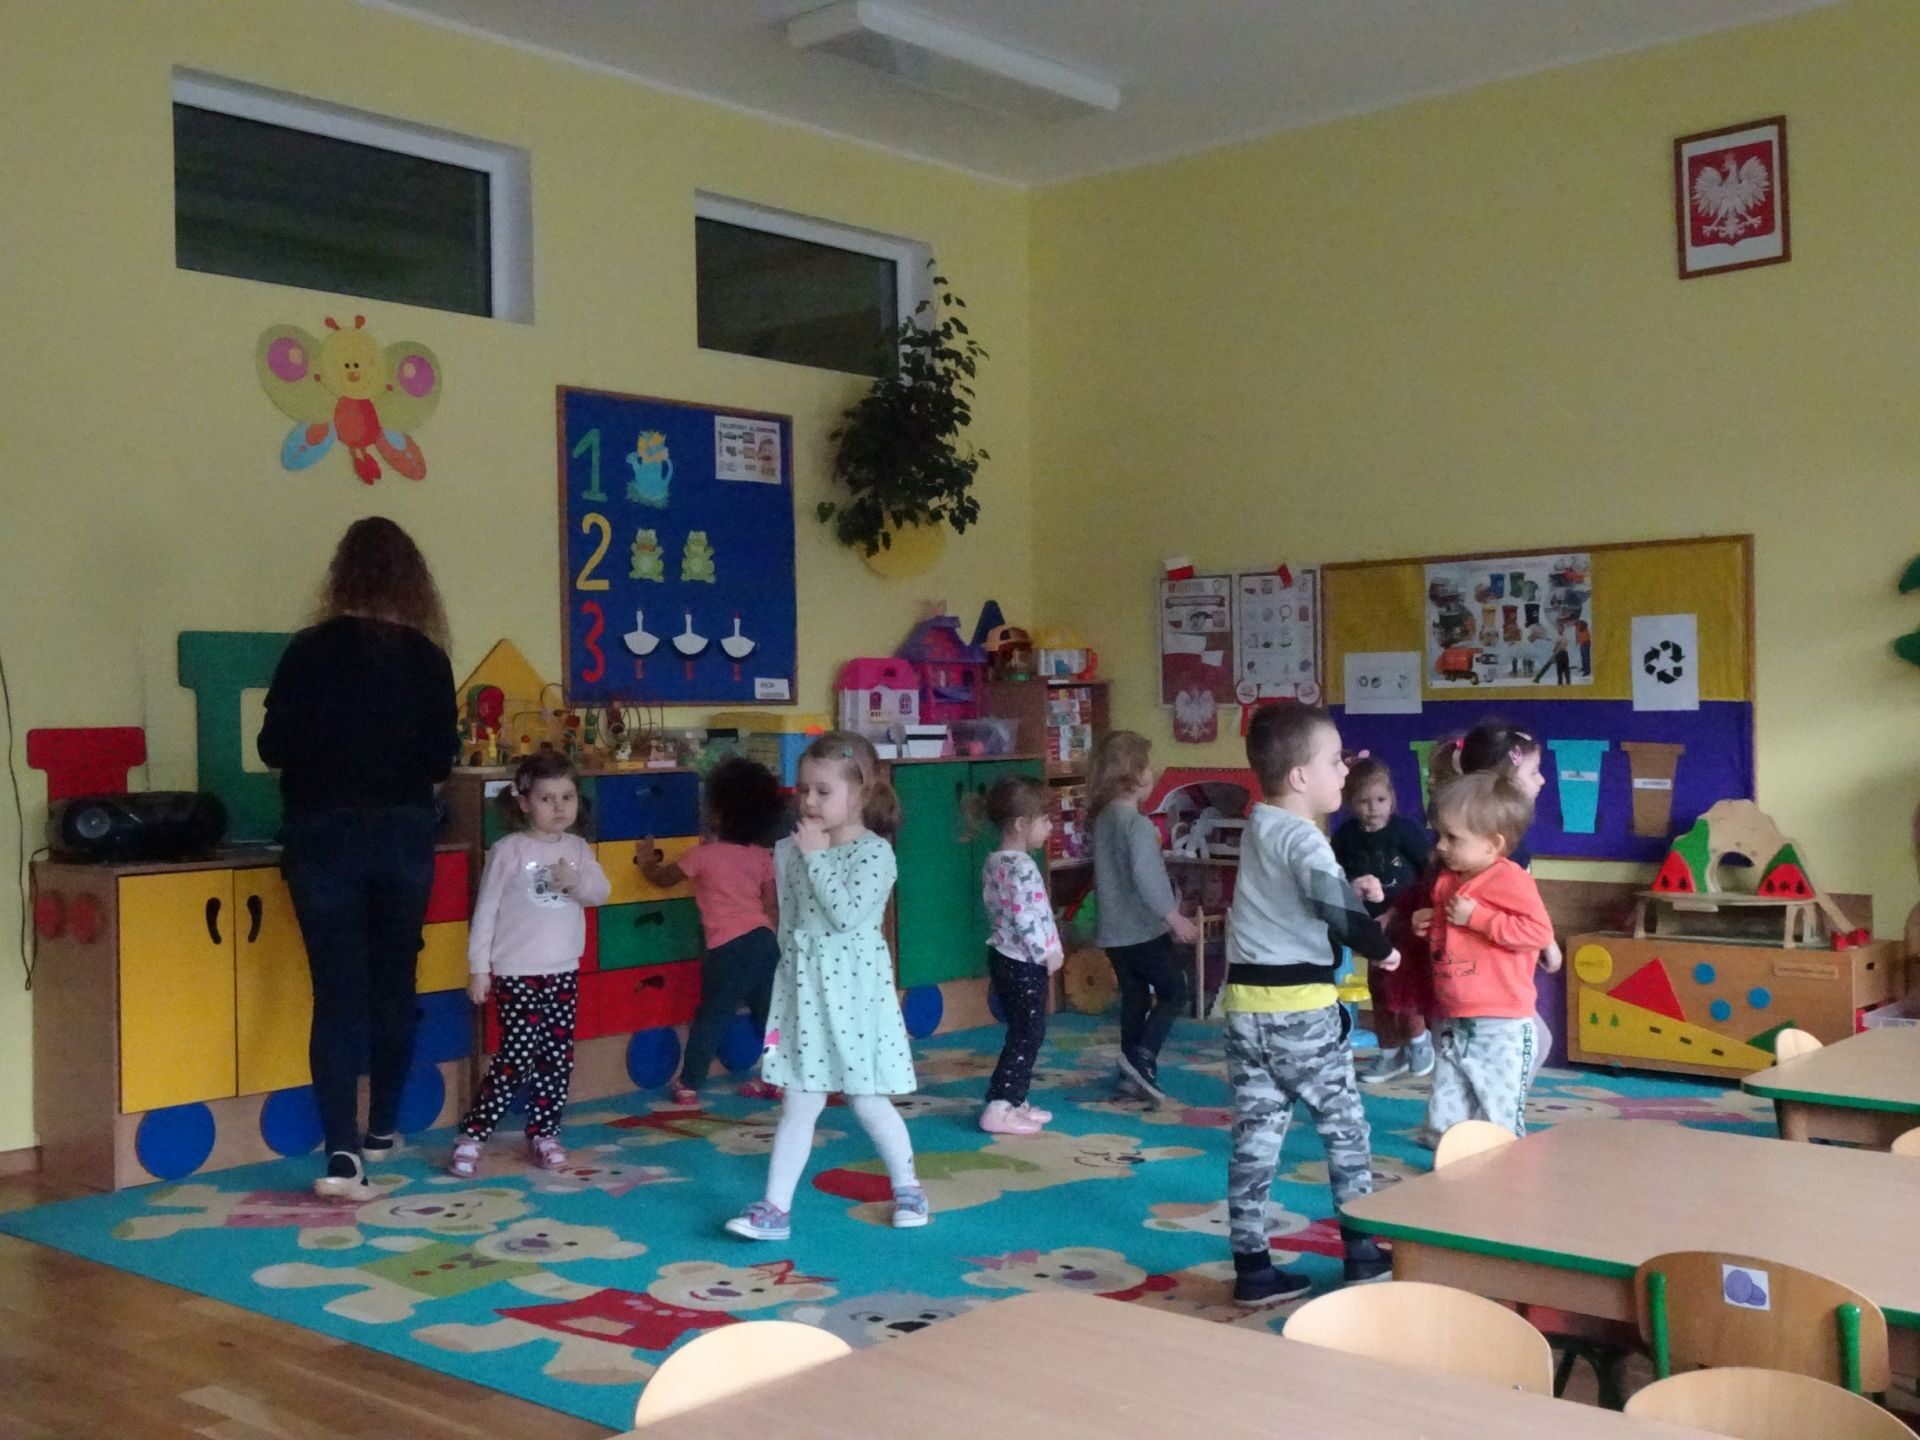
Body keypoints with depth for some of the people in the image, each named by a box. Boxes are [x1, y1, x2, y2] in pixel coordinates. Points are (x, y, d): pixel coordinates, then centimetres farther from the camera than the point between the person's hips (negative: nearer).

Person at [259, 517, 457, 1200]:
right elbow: (441, 760, -1)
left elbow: (274, 749, -4)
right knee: (393, 985, 16)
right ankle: (381, 1129, 29)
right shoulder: (427, 658, -4)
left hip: (325, 835, -2)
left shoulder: (310, 650, -8)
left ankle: (343, 1150, -10)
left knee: (338, 993, 0)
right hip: (404, 834, 2)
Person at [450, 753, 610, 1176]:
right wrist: (478, 967, -7)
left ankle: (544, 1134, 20)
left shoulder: (577, 848, 6)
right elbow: (485, 909, -6)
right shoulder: (508, 850, -8)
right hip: (517, 973, -5)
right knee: (518, 1055, -10)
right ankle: (471, 1136, 0)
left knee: (557, 1056, 8)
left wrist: (577, 882, -23)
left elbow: (602, 891, -2)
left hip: (563, 972, 5)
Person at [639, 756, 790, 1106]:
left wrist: (646, 861, 30)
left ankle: (689, 1086, 11)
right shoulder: (762, 856, 7)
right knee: (769, 1013, 13)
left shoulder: (703, 855, -3)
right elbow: (772, 906, 8)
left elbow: (663, 878, 11)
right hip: (764, 941, 4)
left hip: (729, 948, -4)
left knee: (711, 1017, 4)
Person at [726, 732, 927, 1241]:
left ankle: (907, 1187, 28)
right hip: (803, 989, 5)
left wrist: (817, 855, -19)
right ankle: (775, 1208, 6)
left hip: (854, 991, -5)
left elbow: (848, 915, -23)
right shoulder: (796, 850, 7)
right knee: (799, 1104, 5)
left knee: (867, 1102, 7)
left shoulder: (874, 851, -12)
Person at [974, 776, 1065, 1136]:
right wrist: (1048, 953, -16)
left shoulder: (994, 862, 11)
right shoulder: (1021, 866, -21)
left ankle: (1014, 1101, 24)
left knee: (1022, 1034, 18)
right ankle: (998, 1110, -7)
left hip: (1004, 958, 10)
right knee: (1027, 1035, -5)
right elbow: (1025, 919, -26)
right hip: (1023, 963, -10)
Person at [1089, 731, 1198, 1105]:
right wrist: (1174, 916, -23)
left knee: (1135, 996, 14)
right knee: (1175, 990, 2)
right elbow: (1145, 874, -26)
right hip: (1142, 927, -8)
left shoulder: (1103, 817, 10)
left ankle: (1133, 1072, 16)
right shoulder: (1136, 822, -18)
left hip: (1113, 929, 8)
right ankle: (1142, 1057, -11)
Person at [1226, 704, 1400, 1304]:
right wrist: (1380, 947, -16)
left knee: (1255, 1135, 8)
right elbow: (1333, 904, -32)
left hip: (1246, 1001, 7)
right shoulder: (1302, 837, -15)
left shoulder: (1258, 825, 12)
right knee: (1345, 1127, 10)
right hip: (1298, 1005, -7)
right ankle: (1361, 1252, 20)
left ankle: (1252, 1267, 11)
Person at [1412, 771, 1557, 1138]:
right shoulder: (1448, 880, 12)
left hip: (1500, 1026, -8)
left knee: (1499, 1127, 1)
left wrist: (1476, 917, -22)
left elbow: (1540, 931, -23)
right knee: (1445, 1121, 11)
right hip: (1453, 1024, 8)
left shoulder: (1508, 879, -13)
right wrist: (1429, 925, 7)